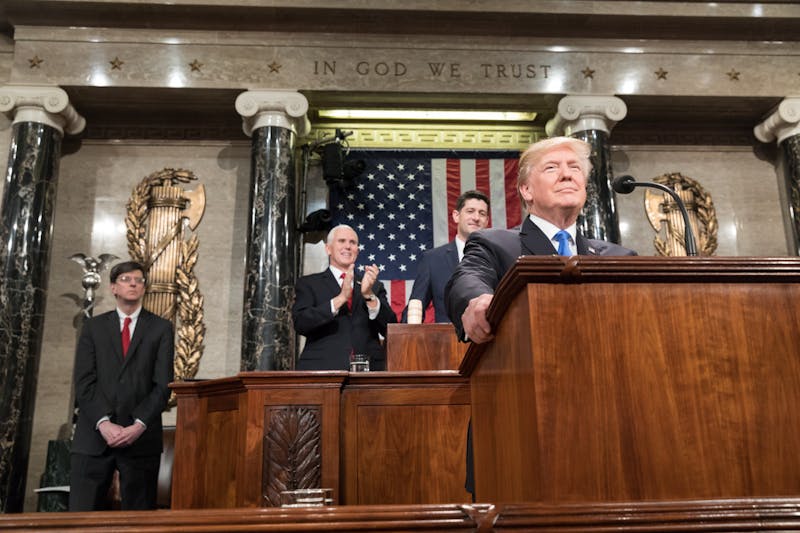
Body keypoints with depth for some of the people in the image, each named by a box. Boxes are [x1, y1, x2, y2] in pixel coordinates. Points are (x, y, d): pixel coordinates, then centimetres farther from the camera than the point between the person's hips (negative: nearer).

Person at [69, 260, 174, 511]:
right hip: (94, 435, 1)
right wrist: (103, 423, -12)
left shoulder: (161, 328, 8)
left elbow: (163, 384, 0)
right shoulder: (93, 327, 12)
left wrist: (139, 425, -12)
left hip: (141, 437, -1)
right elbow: (84, 382, 2)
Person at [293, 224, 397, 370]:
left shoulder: (375, 286, 14)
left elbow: (391, 329, 3)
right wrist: (341, 298, -15)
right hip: (322, 369, -2)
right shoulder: (308, 284, 8)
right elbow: (300, 324, -7)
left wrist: (369, 295, -11)